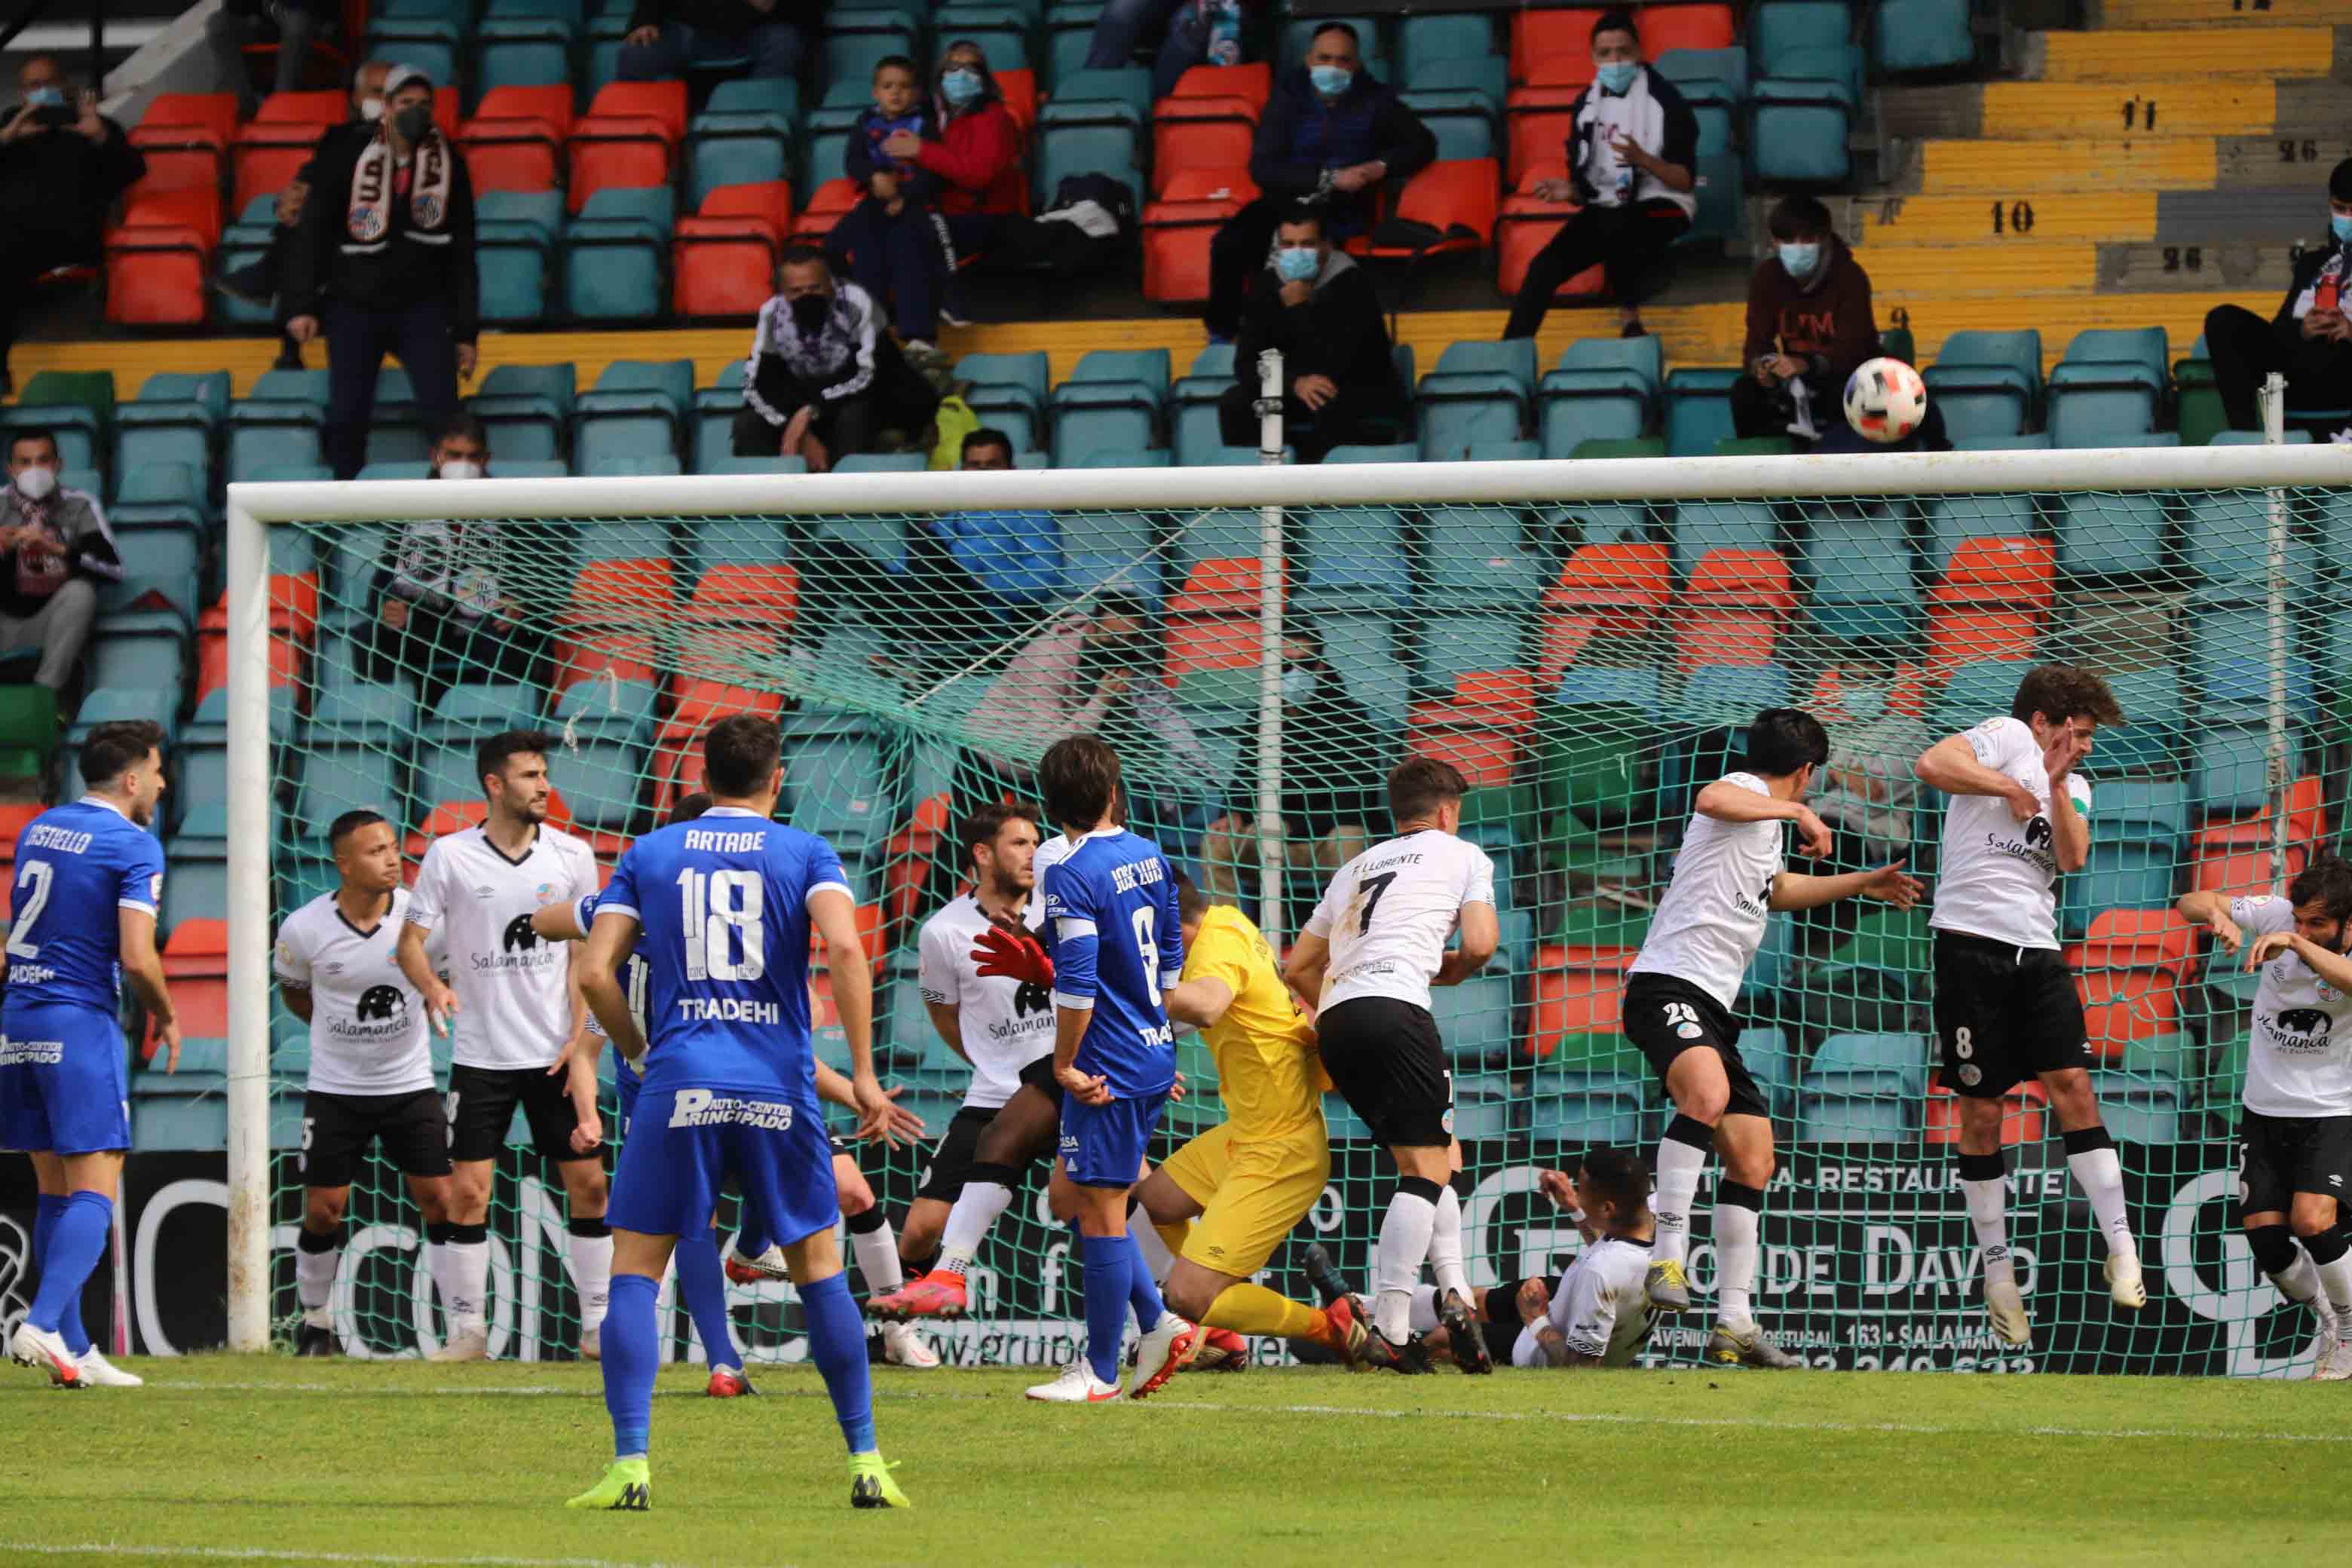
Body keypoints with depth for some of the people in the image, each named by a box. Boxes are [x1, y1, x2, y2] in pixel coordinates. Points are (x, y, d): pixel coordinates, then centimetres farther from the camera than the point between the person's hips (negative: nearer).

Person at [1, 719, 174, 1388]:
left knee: (55, 1189, 11)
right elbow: (136, 958, -16)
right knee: (94, 1193, -6)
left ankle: (73, 1348, 11)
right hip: (80, 1024, -7)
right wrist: (166, 1016, 1)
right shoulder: (134, 845, -9)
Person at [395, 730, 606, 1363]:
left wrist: (580, 1043, -4)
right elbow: (411, 938, 1)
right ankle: (467, 1328, 4)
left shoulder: (570, 855, 1)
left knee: (588, 1181, -1)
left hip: (556, 1052, 1)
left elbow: (585, 955, 4)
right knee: (468, 1191, -5)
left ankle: (597, 1323, 8)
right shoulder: (450, 856, -3)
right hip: (481, 1054, -1)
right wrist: (432, 988, -21)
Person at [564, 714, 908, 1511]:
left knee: (634, 1273, 6)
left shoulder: (648, 855, 10)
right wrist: (863, 1074, -7)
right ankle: (866, 1465, 10)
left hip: (680, 1085, 0)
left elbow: (595, 973, 2)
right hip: (779, 1086, 0)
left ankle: (631, 1466, -7)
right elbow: (845, 948, -11)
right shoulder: (806, 853, 7)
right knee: (819, 1271, 12)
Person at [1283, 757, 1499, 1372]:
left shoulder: (1355, 869, 30)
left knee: (1435, 1160, 18)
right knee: (1427, 1169, -7)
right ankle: (1389, 1331, -18)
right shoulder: (1462, 855, 15)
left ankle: (1454, 1290, 1)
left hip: (1333, 1022, 7)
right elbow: (1480, 944, 2)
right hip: (1394, 1009, -7)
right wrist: (1453, 970, 23)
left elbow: (1296, 966, 31)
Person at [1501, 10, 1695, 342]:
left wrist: (1643, 160, -27)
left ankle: (1630, 319, -16)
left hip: (1659, 204, -5)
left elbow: (1685, 180, -9)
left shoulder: (1666, 101, -6)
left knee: (1615, 229, -38)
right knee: (1545, 266, -19)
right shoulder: (1586, 105, 10)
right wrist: (1570, 191, -9)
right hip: (1605, 208, 5)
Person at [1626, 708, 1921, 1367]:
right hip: (1669, 985, -10)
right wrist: (1797, 812, -20)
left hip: (1713, 1005, 10)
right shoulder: (1744, 790, -4)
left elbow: (1775, 889, 49)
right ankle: (1668, 1258, -39)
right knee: (1708, 1095, -37)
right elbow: (1711, 801, -31)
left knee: (1752, 1161, 8)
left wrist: (1862, 883, 57)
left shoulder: (1766, 826, 27)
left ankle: (1734, 1325, 11)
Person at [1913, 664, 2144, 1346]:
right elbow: (1932, 765, -15)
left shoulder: (2073, 788, 23)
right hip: (1973, 942, -5)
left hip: (2037, 951, 5)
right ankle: (1997, 1267, 8)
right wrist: (2009, 786, -7)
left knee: (2072, 1084, -8)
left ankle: (2121, 1247, -10)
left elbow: (2072, 857, 4)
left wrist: (2054, 784, -5)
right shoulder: (2007, 737, 3)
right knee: (1981, 1111, -1)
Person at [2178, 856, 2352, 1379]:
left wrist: (2295, 942, -50)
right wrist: (2218, 915, -30)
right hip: (2263, 1109, 4)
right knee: (2265, 1236, -6)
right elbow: (2190, 903, -8)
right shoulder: (2276, 915, -9)